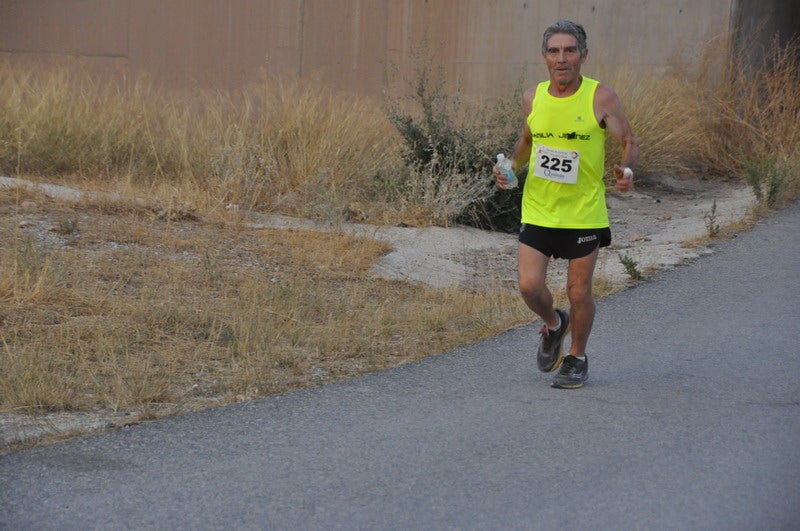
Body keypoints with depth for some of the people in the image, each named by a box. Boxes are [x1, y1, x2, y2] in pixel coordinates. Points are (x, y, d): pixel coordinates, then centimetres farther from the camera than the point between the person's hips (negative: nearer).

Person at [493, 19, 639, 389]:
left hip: (584, 212, -3)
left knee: (579, 292, 4)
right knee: (529, 286, -6)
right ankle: (553, 325, 28)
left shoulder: (601, 98, -10)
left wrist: (626, 169, -24)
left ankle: (576, 359, 28)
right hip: (537, 209, 3)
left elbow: (629, 142, -3)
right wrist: (512, 165, 1)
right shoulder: (533, 98, 1)